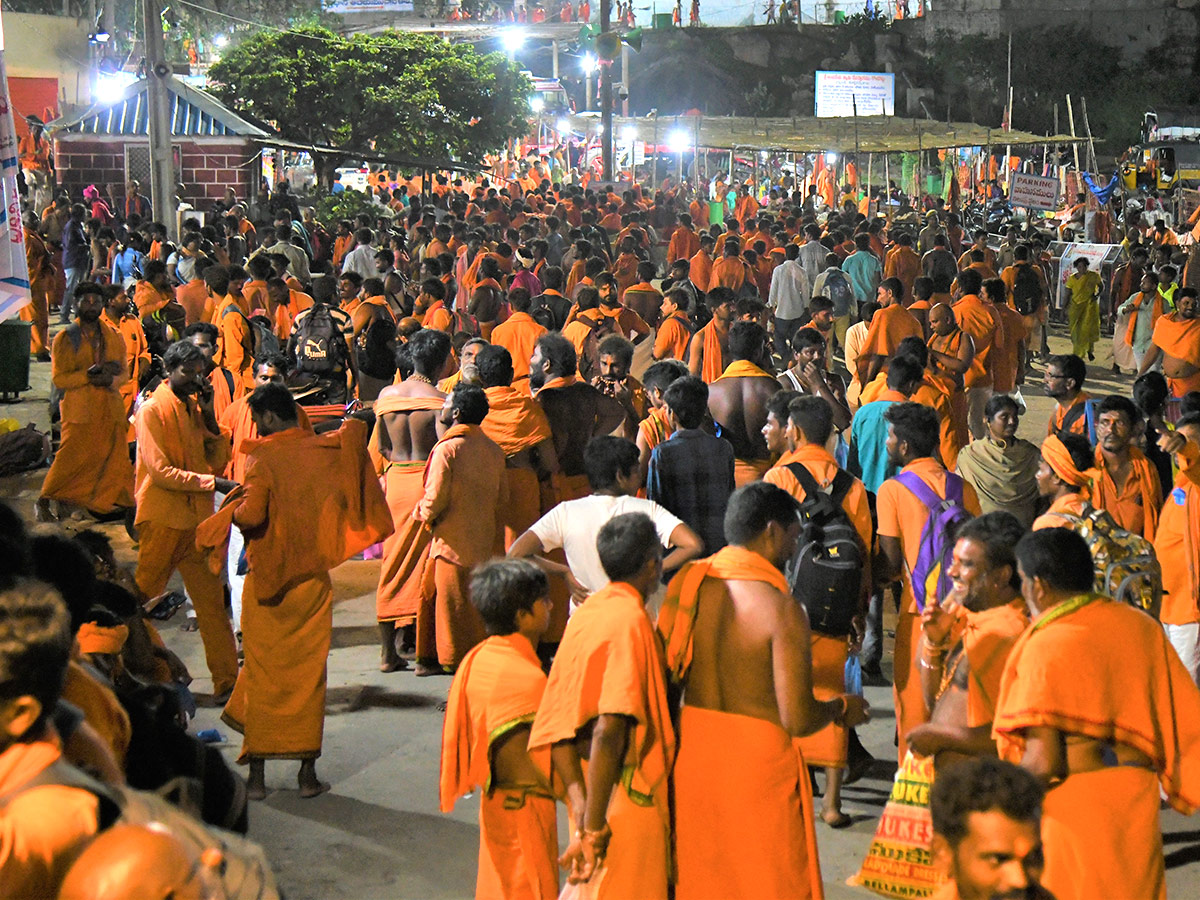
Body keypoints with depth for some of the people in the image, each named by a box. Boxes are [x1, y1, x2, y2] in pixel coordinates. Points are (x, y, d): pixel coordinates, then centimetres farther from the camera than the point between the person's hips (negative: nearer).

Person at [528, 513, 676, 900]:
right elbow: (609, 730, -27)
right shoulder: (631, 621, -17)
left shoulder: (585, 613, 6)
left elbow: (557, 724, 1)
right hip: (629, 804, -8)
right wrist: (593, 830, -24)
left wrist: (581, 812, -5)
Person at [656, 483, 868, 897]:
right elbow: (797, 720, -18)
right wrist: (840, 708, 1)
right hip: (758, 763, -5)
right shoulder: (782, 609, -18)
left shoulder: (685, 583, -2)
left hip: (690, 750, 6)